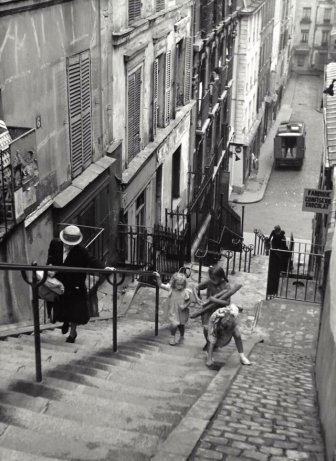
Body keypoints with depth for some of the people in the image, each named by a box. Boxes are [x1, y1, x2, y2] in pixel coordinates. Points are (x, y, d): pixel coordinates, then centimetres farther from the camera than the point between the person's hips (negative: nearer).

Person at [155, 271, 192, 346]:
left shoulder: (186, 291, -16)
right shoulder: (170, 288, -12)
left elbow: (190, 300, -7)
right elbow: (161, 285, -8)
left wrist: (185, 306, -23)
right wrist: (158, 277, -19)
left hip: (182, 312, 0)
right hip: (173, 311, 0)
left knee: (181, 325, 16)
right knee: (174, 324, -14)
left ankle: (182, 337, 44)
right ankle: (172, 337, 13)